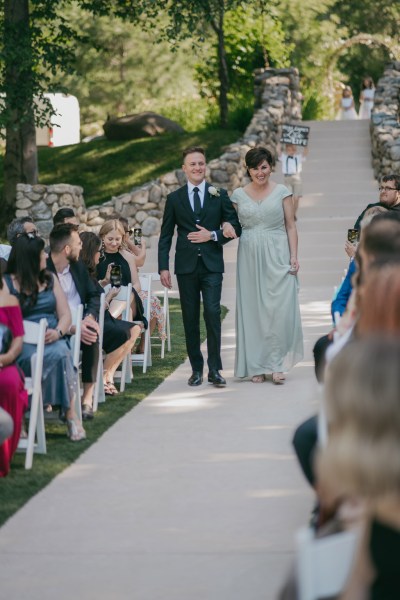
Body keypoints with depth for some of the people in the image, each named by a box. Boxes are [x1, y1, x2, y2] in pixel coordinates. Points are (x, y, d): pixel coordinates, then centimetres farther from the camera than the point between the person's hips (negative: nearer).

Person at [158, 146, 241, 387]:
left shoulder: (219, 195, 6)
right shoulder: (174, 198, 8)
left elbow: (235, 227, 7)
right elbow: (166, 236, 7)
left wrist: (213, 235, -10)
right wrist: (164, 267, -1)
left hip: (212, 265, -1)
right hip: (186, 266, 1)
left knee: (213, 313, -12)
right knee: (190, 319, 4)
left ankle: (215, 369, -8)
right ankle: (196, 369, 12)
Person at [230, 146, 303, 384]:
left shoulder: (282, 192, 3)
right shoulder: (239, 195, 8)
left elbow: (291, 226, 2)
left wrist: (294, 256, -5)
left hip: (277, 256, -2)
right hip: (250, 258, 2)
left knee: (280, 309, -9)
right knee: (252, 310, 3)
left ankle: (277, 364, -3)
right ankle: (257, 366, 9)